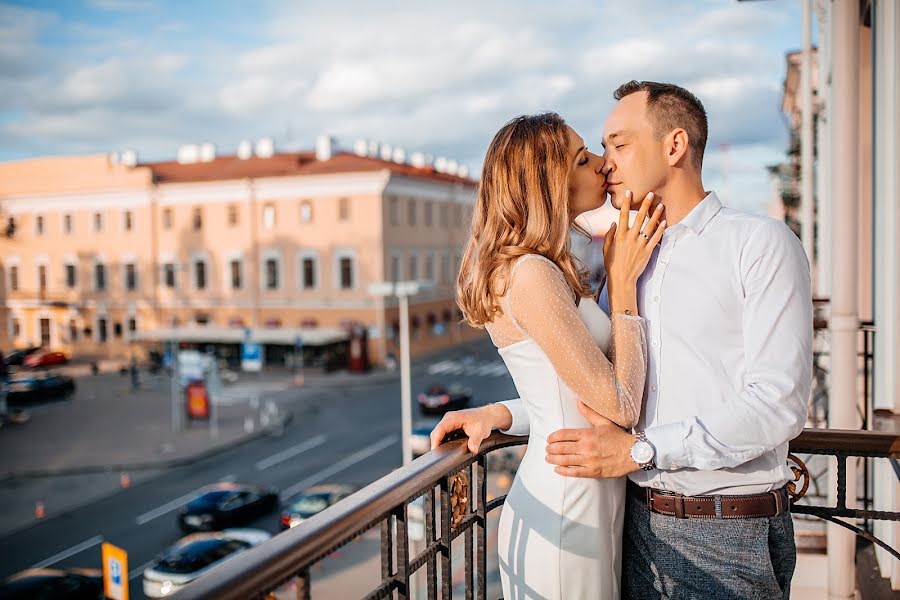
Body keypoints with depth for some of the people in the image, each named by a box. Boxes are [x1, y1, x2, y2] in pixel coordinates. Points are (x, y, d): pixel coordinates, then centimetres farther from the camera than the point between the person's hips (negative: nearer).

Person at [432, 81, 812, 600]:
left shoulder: (760, 243, -8)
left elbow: (779, 402, -18)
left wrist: (638, 449, -20)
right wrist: (503, 414, 0)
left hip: (729, 536, -5)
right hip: (639, 520, 5)